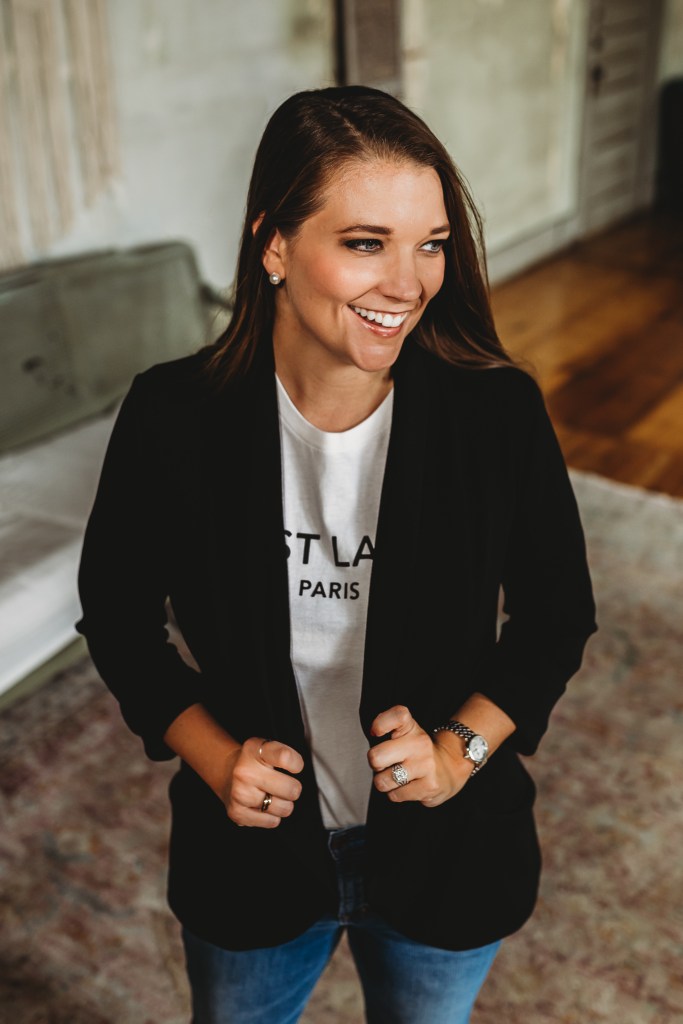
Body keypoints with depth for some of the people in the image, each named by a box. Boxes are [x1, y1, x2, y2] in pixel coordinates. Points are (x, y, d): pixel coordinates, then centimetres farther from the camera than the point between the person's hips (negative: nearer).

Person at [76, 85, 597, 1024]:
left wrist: (461, 748, -18)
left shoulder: (501, 411, -20)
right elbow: (118, 614, -4)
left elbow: (556, 616, -5)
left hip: (444, 850, 1)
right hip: (254, 852, 0)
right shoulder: (173, 417, -20)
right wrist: (212, 755, -16)